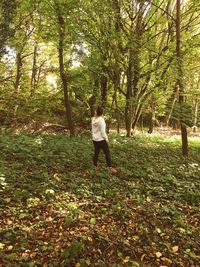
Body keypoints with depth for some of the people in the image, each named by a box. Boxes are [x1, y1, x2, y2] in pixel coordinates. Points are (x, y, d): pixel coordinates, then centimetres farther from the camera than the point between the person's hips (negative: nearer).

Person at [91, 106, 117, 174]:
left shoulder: (93, 119, 0)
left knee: (96, 153, 14)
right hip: (101, 139, -6)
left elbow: (93, 130, 6)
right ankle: (110, 168, 6)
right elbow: (103, 131, -18)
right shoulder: (101, 120, -19)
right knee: (107, 153, 3)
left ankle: (96, 167, 23)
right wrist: (106, 139, -10)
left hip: (95, 139, 7)